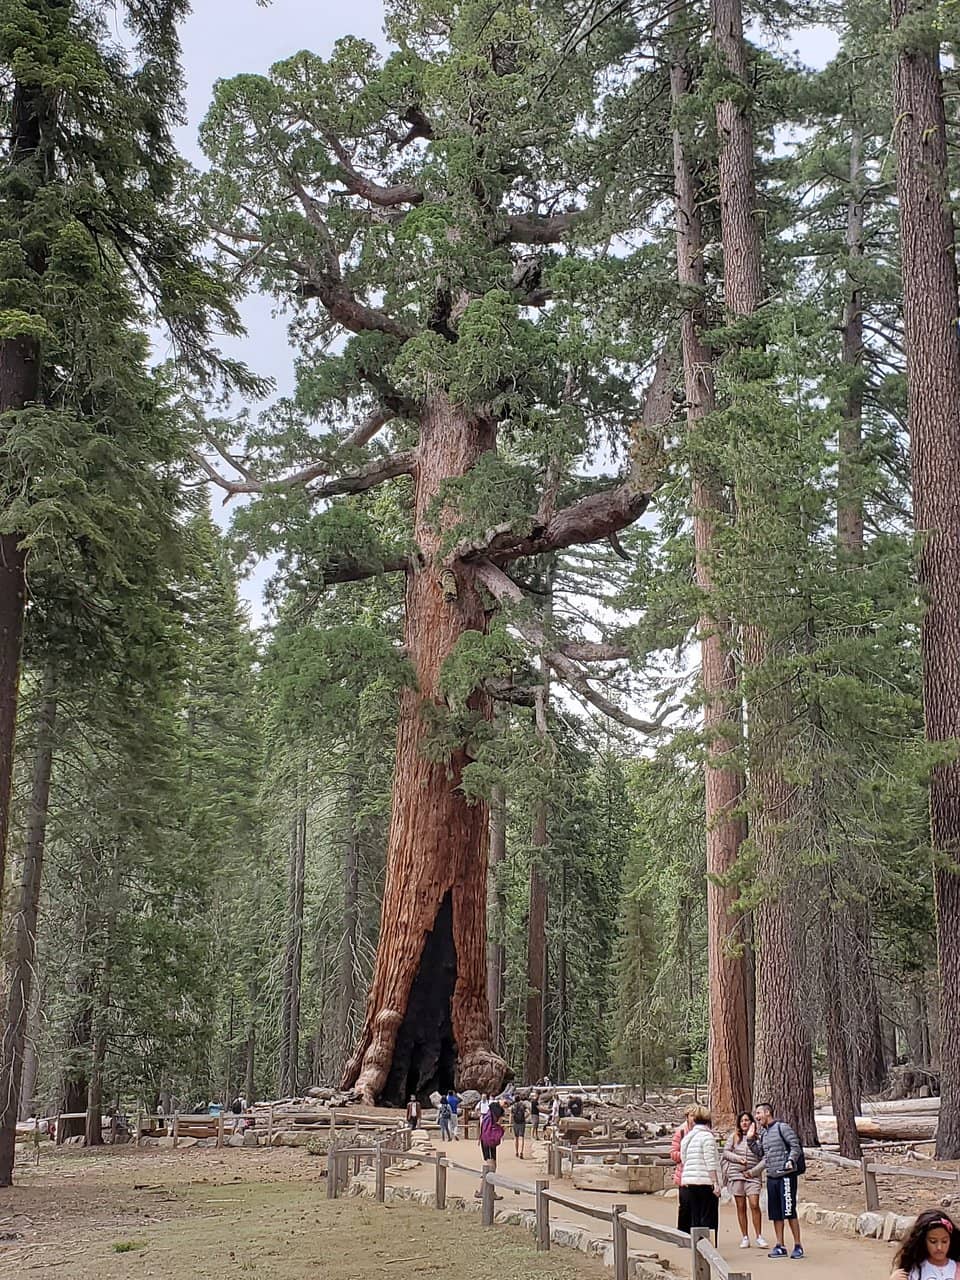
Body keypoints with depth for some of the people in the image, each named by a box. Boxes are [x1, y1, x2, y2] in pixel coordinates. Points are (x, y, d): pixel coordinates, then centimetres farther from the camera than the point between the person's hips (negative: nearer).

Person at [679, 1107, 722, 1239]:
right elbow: (711, 1163, -13)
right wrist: (716, 1184, -12)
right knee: (708, 1219, -1)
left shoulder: (687, 1137, 15)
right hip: (705, 1183, -7)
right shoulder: (707, 1136, -8)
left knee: (694, 1219, 11)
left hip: (688, 1183, 7)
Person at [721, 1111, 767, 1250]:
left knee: (754, 1205, -10)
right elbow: (725, 1152, 5)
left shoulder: (757, 1138, 4)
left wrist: (754, 1171, -12)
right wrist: (738, 1158, -7)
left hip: (752, 1175, -1)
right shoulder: (734, 1137, 8)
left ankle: (759, 1236, 0)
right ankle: (745, 1237, 11)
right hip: (736, 1175, 1)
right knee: (741, 1207, 4)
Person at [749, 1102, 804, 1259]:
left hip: (786, 1176, -8)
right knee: (775, 1214, 9)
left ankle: (798, 1246, 2)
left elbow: (796, 1146, -11)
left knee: (789, 1212, -6)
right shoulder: (763, 1133, 16)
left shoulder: (782, 1127, -6)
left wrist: (791, 1161, -22)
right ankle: (780, 1247, 16)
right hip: (771, 1177, 8)